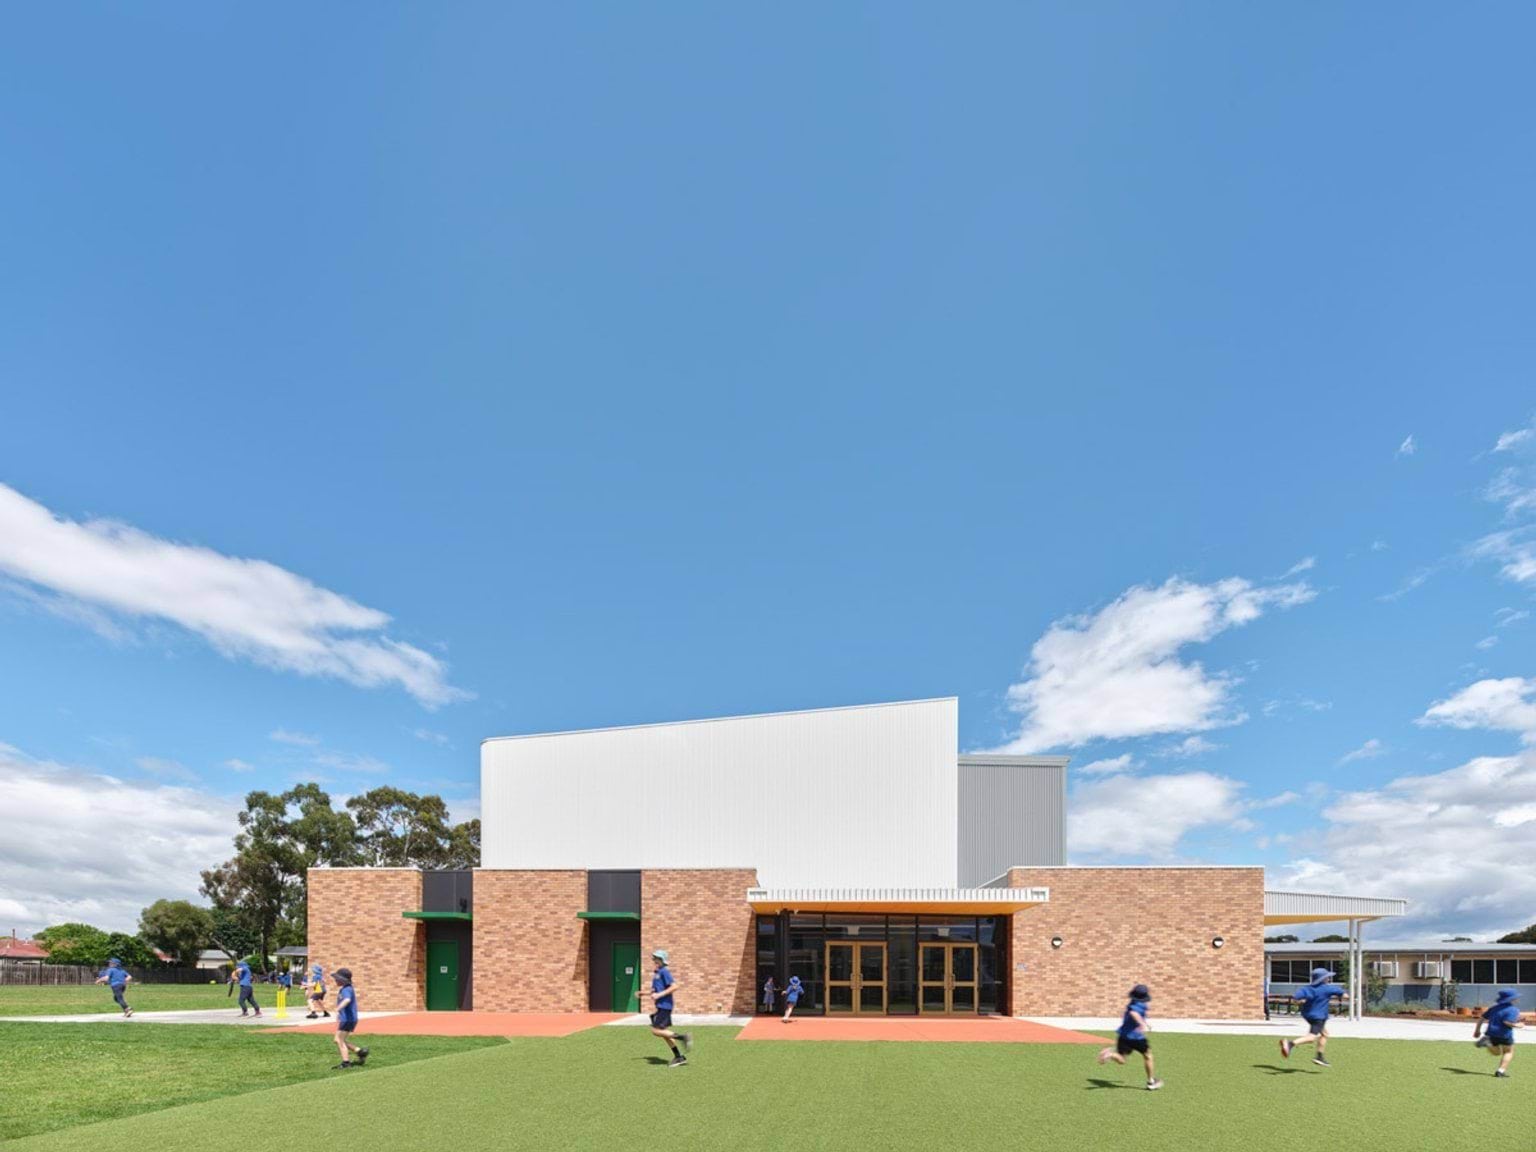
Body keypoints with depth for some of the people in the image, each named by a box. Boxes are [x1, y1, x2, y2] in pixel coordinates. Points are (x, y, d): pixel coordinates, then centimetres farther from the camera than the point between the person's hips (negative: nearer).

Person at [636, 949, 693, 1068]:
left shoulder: (664, 972, -14)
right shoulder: (657, 973, 15)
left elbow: (674, 986, -22)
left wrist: (659, 995, -24)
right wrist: (645, 993, 16)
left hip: (664, 1006, -10)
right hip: (661, 1006, 10)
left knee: (656, 1030, -12)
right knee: (664, 1032, 11)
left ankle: (683, 1036, -7)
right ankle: (679, 1057, 17)